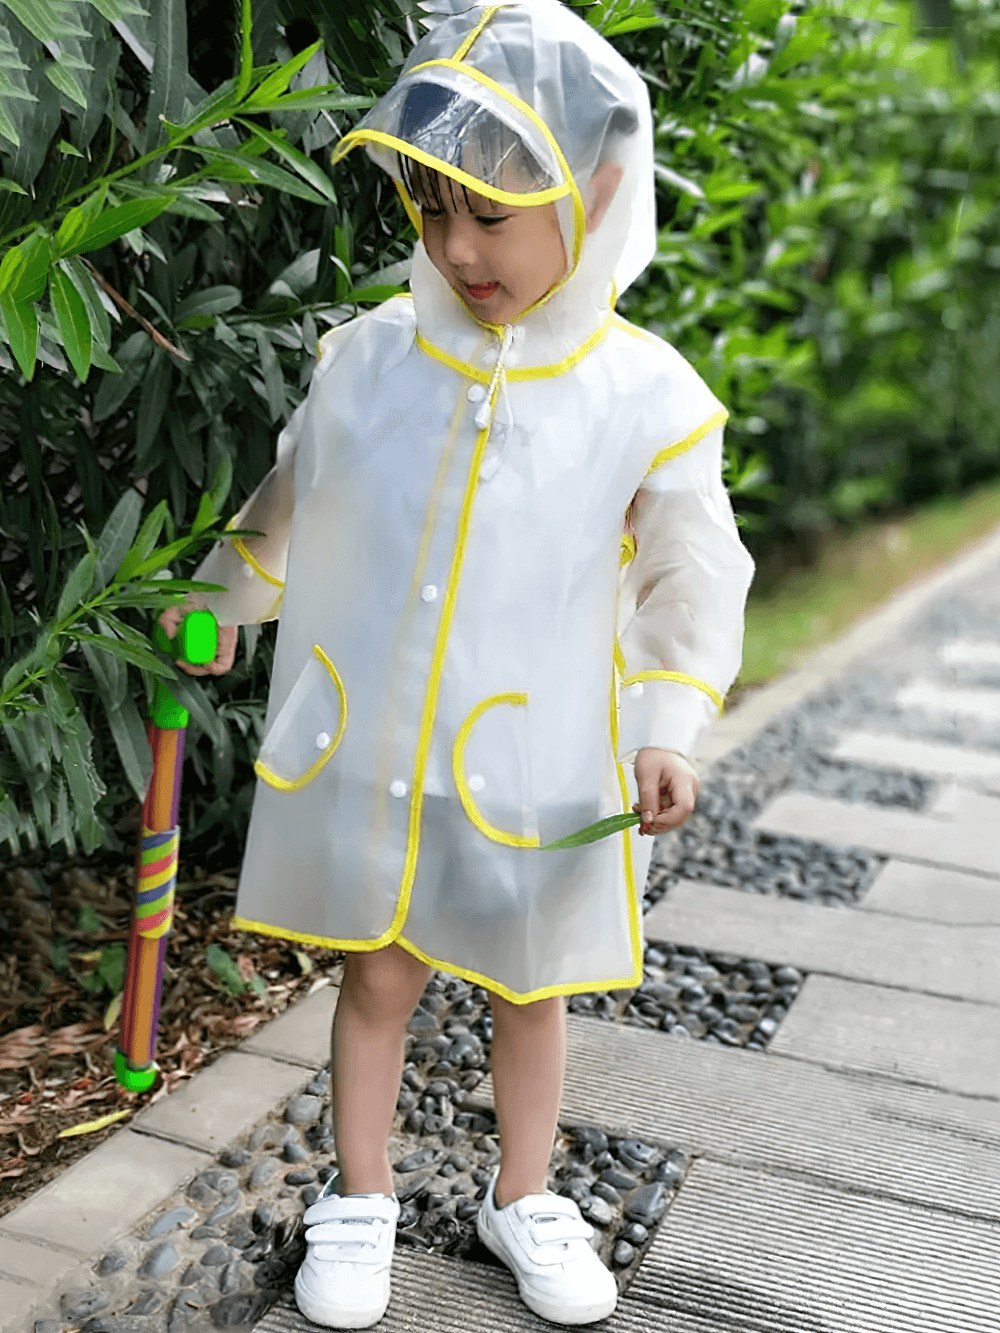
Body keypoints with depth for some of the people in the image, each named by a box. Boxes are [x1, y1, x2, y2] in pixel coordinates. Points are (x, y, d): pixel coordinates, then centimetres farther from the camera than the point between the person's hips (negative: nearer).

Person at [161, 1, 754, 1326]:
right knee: (378, 970, 14)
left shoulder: (645, 398, -11)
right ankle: (359, 1201, 36)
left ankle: (523, 1197, 40)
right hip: (366, 750, 1)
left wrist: (671, 724, -10)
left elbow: (695, 577, -2)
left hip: (536, 767, -1)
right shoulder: (366, 357, -5)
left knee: (528, 985, 16)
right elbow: (290, 500, 12)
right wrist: (224, 593, 15)